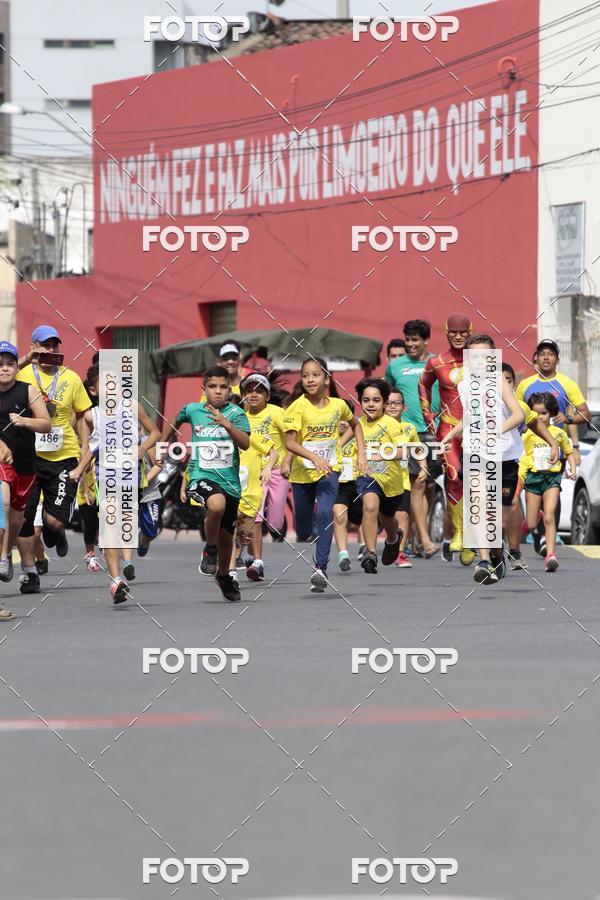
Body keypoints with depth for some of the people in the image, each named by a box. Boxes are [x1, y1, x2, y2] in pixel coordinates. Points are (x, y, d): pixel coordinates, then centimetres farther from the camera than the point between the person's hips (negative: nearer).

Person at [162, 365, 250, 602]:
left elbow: (245, 443, -18)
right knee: (217, 504, -36)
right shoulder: (192, 410, 1)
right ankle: (210, 550, -11)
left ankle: (223, 575, 44)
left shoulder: (235, 413, -4)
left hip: (230, 480, 2)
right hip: (202, 476, -2)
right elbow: (175, 421, 24)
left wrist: (226, 424, -31)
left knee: (226, 534, 16)